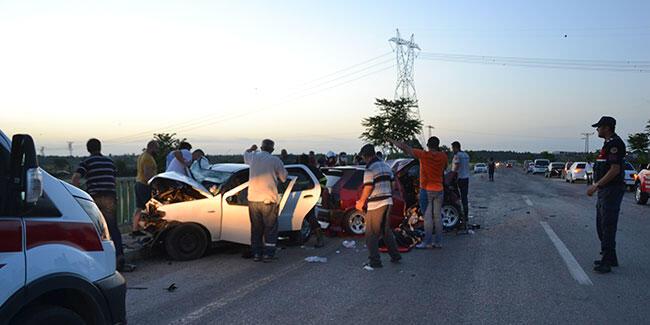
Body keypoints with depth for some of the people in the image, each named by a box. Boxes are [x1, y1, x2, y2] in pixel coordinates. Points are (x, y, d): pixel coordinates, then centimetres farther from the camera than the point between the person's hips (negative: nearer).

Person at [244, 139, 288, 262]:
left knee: (256, 228, 13)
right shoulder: (275, 160, -7)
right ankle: (268, 254, 6)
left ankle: (256, 254, 16)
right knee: (270, 228, 7)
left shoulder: (253, 157, 4)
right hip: (269, 200, -4)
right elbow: (284, 178, 0)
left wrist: (251, 149, 48)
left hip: (253, 199, 4)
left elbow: (245, 154, 28)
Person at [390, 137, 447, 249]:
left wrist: (393, 141, 5)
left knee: (427, 217, -2)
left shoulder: (424, 155, -12)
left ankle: (427, 242, -1)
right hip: (439, 190, 4)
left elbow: (405, 148, -7)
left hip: (426, 190, -4)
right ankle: (438, 242, 13)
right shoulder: (443, 156, 0)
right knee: (438, 216, 9)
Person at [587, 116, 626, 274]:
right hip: (605, 190, 11)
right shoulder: (609, 143, 16)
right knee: (601, 225, 16)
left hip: (612, 190, -11)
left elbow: (615, 170, -23)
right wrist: (596, 185, 20)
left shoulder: (614, 144, -16)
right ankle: (610, 258, 25)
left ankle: (607, 262, -1)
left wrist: (596, 185, -21)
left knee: (608, 226, -7)